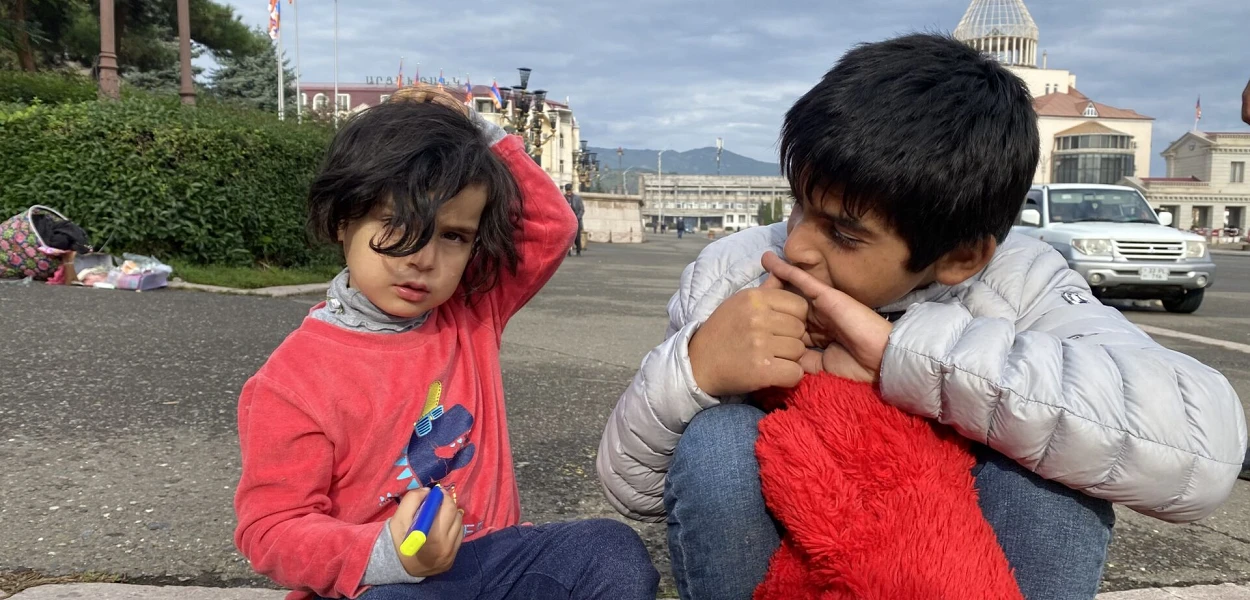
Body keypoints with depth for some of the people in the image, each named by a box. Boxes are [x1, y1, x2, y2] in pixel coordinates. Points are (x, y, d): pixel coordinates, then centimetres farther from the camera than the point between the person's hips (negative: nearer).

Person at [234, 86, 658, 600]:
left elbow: (551, 227, 7)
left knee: (613, 551, -19)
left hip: (488, 554, 6)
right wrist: (386, 556, -28)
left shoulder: (472, 315, 4)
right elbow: (272, 530, -10)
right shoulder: (292, 381, -11)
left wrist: (483, 138, -2)